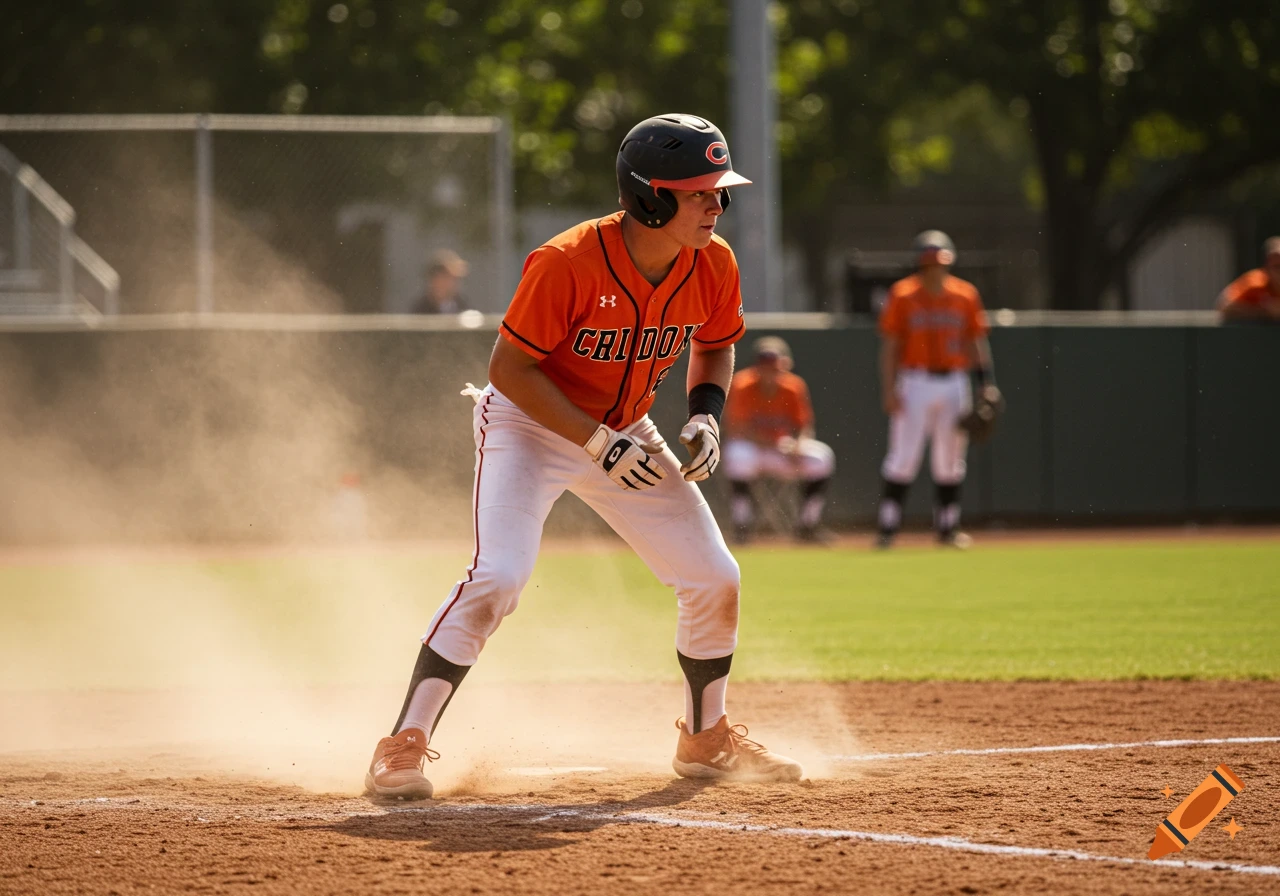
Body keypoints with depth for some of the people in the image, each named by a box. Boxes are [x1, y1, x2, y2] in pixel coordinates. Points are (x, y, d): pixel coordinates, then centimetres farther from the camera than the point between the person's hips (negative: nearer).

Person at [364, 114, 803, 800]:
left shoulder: (713, 267, -12)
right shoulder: (567, 263, -30)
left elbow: (715, 346, 10)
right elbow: (508, 367, -24)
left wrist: (705, 415, -8)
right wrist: (598, 442, -29)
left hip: (625, 434, 6)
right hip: (528, 425, -6)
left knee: (715, 581, 3)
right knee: (497, 577, -25)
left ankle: (706, 740, 26)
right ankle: (401, 748, -19)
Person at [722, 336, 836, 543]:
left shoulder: (794, 387, -9)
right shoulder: (742, 386, -17)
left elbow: (805, 427, -5)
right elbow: (733, 429, -22)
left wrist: (797, 447, -29)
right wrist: (776, 443, -32)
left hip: (782, 455, 3)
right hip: (751, 448, -3)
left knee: (821, 457, -20)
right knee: (738, 454, -37)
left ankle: (808, 525, -3)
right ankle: (742, 526, -20)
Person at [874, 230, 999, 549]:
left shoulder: (965, 294, 6)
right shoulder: (903, 295, -2)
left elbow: (977, 342, 10)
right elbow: (889, 345, -2)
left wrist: (987, 383, 0)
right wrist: (889, 389, -10)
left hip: (954, 383, 3)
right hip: (915, 382, -3)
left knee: (950, 461, 7)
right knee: (902, 459, -7)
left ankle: (947, 528, 15)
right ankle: (888, 528, -4)